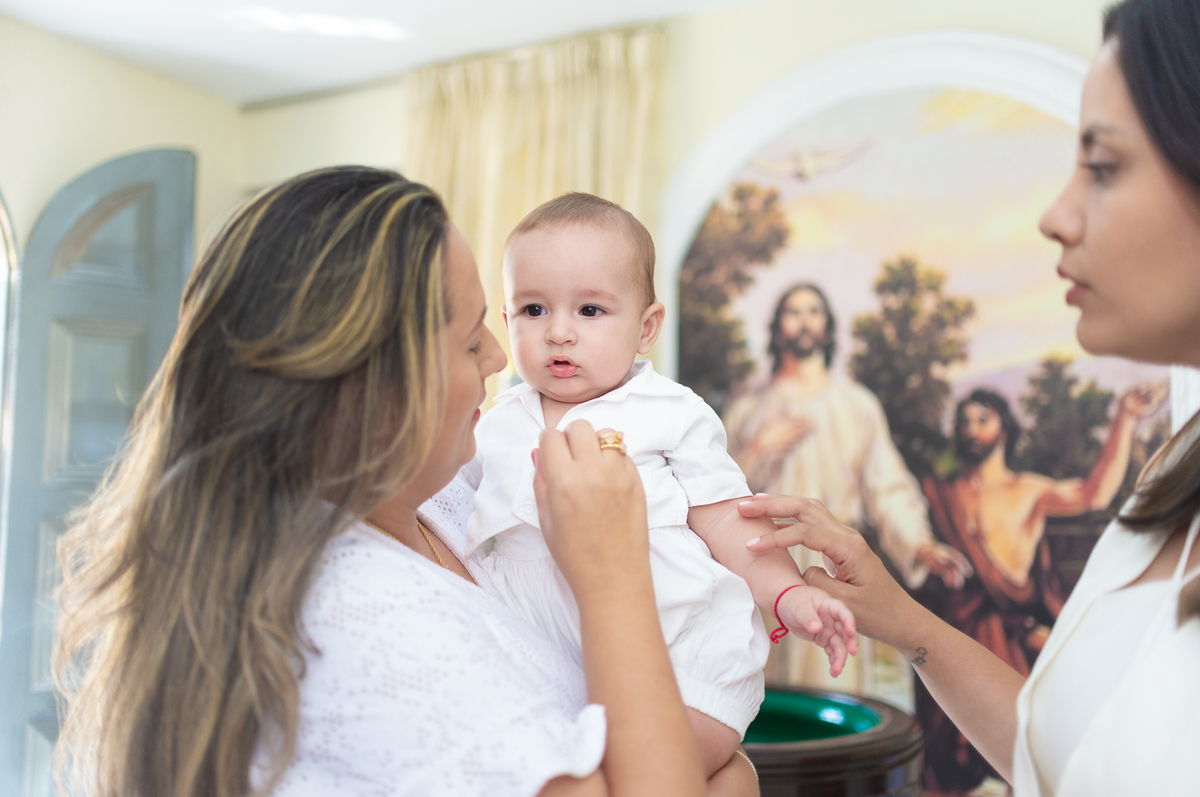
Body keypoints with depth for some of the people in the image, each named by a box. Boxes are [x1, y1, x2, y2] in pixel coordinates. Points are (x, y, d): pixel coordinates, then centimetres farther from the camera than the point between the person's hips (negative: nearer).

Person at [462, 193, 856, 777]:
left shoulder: (673, 416, -2)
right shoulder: (499, 426, 10)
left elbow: (726, 520, -3)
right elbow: (462, 518, 21)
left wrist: (787, 594, -15)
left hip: (685, 661, -4)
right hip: (556, 673, 4)